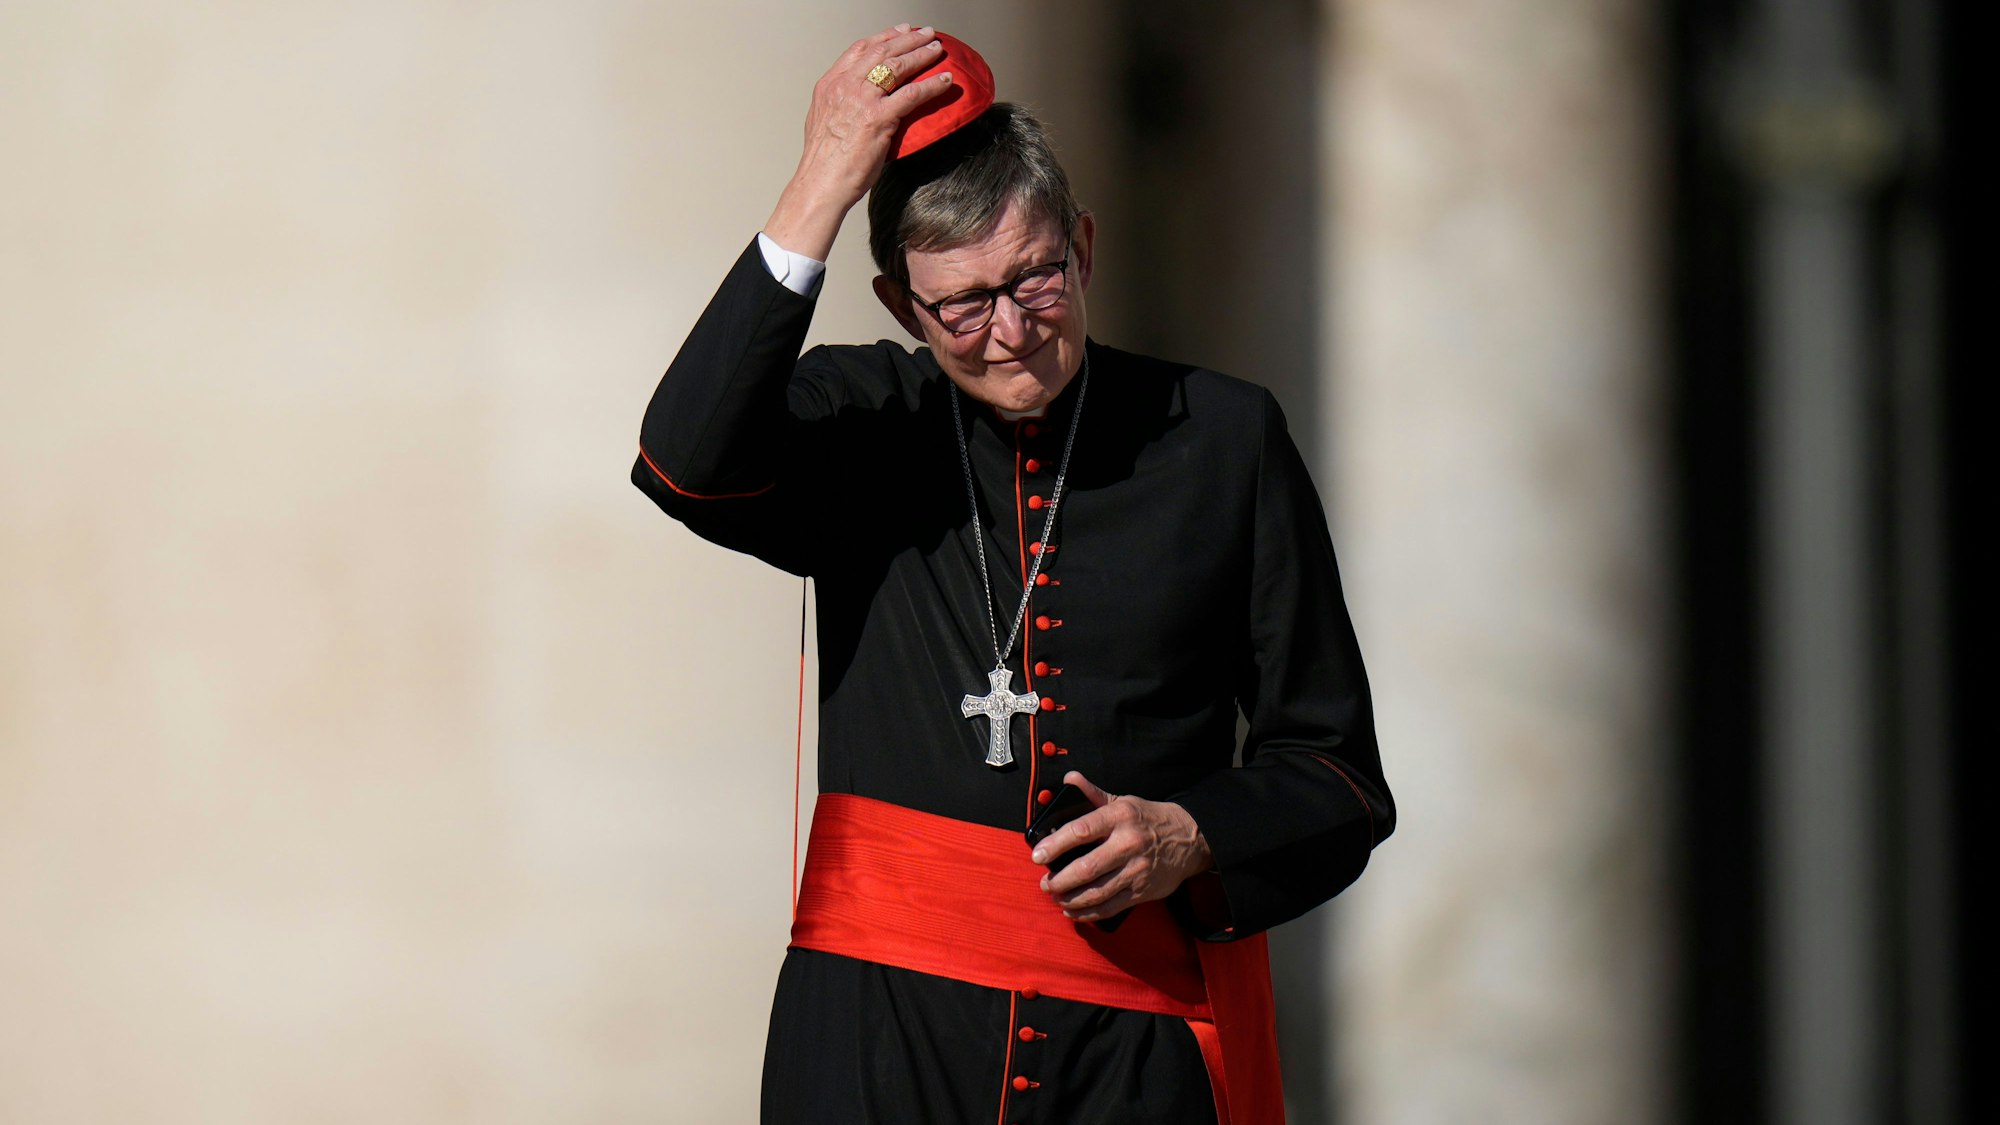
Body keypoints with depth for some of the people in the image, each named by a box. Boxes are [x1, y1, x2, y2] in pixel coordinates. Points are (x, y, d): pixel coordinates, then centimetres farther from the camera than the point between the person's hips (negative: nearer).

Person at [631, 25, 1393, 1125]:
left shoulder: (1223, 439, 7)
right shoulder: (863, 426, 8)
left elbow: (1337, 772, 11)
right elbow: (688, 463, -16)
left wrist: (1190, 839, -9)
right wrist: (819, 189, -15)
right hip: (881, 1031, 0)